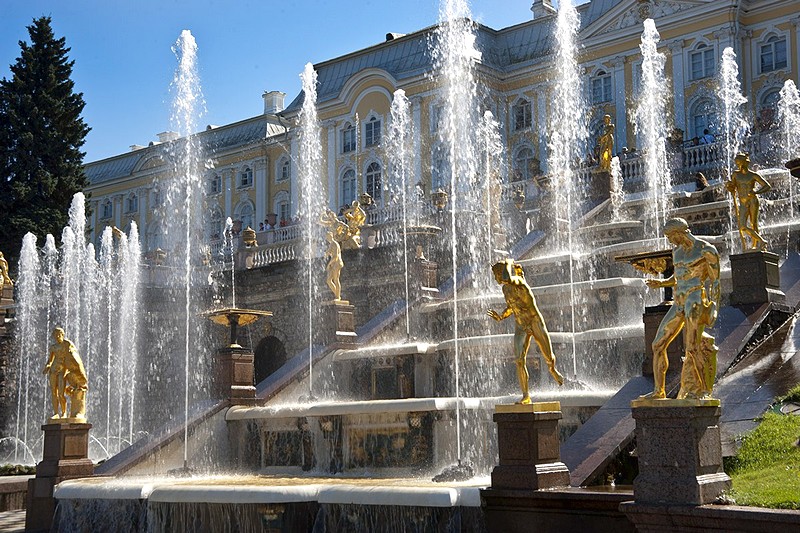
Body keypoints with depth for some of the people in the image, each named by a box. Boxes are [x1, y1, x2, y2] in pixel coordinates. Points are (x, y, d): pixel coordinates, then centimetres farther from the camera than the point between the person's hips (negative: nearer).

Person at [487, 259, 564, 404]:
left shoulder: (518, 280, -14)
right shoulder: (505, 288, 8)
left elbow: (508, 279, -37)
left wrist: (508, 264, -20)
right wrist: (500, 316, 10)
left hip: (536, 323, -5)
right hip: (521, 327, 5)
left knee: (549, 358, 5)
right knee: (519, 360, -16)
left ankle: (552, 370, 44)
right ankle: (526, 396, -12)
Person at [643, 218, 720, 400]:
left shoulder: (707, 249, -7)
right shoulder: (677, 251, 15)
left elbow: (715, 280, -7)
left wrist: (714, 307, -14)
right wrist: (662, 283, 9)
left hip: (697, 303, -8)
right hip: (679, 304, 8)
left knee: (692, 348, -20)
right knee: (658, 345, 4)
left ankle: (704, 391, -9)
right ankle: (658, 390, 10)